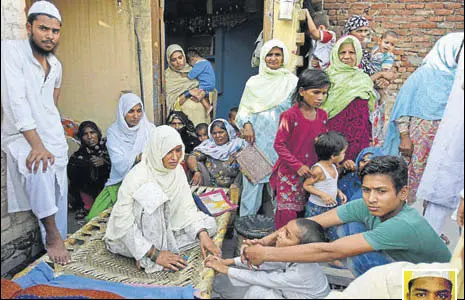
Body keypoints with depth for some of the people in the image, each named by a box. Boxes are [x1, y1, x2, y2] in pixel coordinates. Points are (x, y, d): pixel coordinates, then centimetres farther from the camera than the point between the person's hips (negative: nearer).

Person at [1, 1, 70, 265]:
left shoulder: (56, 65, 7)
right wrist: (37, 145, -32)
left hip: (54, 138, 6)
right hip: (22, 137, -5)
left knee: (59, 196, 3)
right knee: (38, 169, -34)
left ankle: (58, 242, 18)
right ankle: (52, 234, -20)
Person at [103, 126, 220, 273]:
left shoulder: (177, 170, -7)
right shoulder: (137, 176, -26)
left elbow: (187, 207, -5)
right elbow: (123, 223, -29)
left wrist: (203, 235, -22)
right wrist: (155, 254, -33)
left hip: (162, 228, 7)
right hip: (127, 237, -6)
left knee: (209, 223, -5)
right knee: (150, 191, -33)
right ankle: (150, 259, -24)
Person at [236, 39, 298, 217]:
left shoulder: (292, 82, 8)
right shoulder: (253, 82, 12)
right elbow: (244, 108, 14)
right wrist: (246, 125, -5)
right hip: (256, 139, 1)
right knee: (252, 181, 0)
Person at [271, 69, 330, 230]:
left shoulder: (322, 115, 5)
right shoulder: (290, 116, -14)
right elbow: (279, 145, -14)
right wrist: (297, 166, -16)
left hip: (312, 173, 5)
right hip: (289, 173, -5)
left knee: (304, 212, 13)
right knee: (287, 213, 1)